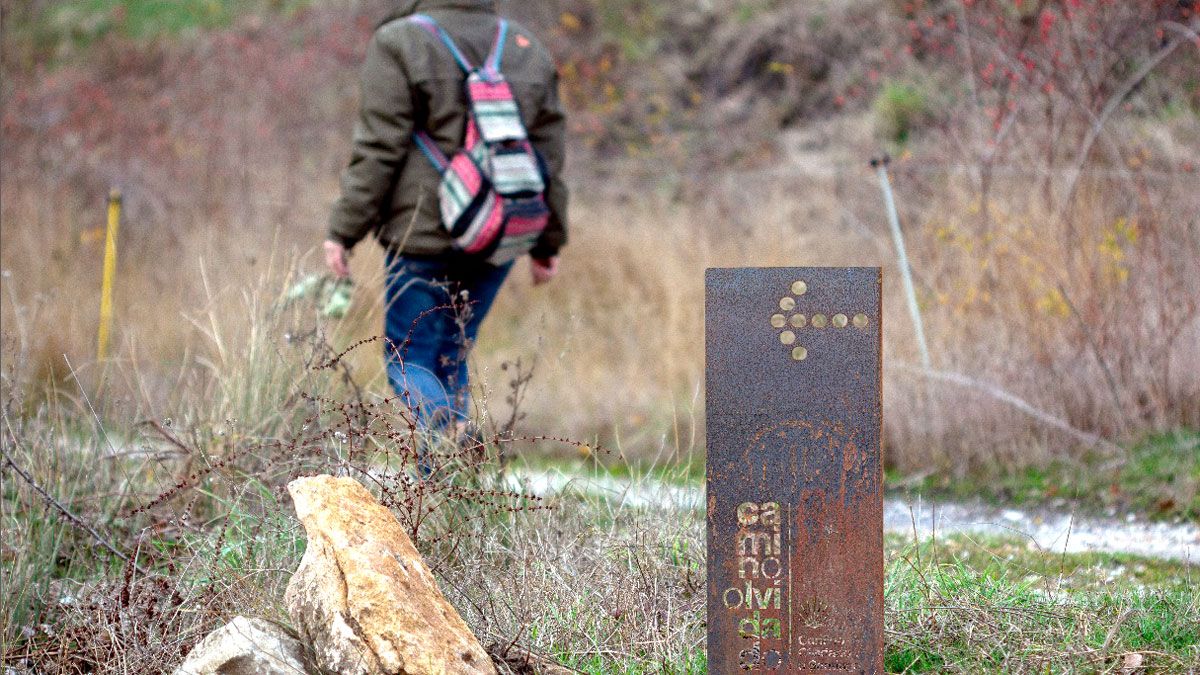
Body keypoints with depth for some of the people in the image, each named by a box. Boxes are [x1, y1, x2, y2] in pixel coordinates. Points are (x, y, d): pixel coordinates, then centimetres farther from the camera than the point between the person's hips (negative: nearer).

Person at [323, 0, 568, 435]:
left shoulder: (399, 44, -6)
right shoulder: (528, 51, 8)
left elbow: (378, 152, -10)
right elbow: (548, 153, 10)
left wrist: (343, 231, -4)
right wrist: (548, 243, 18)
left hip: (425, 232, -5)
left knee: (409, 362, 3)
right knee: (449, 358, 17)